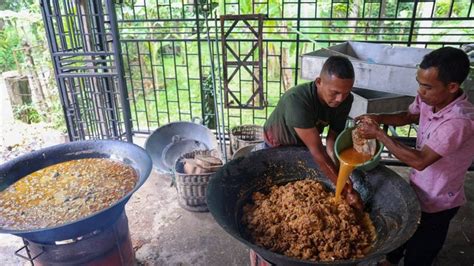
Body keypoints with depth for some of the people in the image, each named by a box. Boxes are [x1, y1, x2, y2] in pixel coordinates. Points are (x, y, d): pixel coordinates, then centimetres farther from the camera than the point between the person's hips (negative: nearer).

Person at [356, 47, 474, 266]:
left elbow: (419, 161, -33)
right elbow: (407, 116, 8)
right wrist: (378, 118, -12)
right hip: (418, 188, 7)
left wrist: (379, 134, -27)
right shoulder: (428, 99, -13)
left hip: (437, 202, -7)